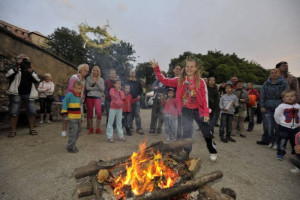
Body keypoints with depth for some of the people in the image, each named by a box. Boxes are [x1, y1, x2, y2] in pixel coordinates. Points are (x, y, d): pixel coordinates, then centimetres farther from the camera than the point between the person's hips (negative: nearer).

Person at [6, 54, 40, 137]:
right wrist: (16, 67, -17)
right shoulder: (14, 70, 10)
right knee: (14, 112, 0)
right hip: (16, 94, -1)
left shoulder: (31, 71, 15)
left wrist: (31, 71, -12)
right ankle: (13, 130, 10)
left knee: (32, 112, -2)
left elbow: (37, 80, -1)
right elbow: (8, 76, -10)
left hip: (29, 94, 1)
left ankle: (32, 129, 8)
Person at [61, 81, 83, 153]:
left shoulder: (79, 96, 10)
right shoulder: (69, 94, -12)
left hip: (78, 118, 8)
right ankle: (70, 147, 8)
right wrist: (64, 115, -14)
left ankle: (73, 145, 32)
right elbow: (64, 104, -12)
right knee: (73, 133, -6)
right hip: (71, 118, -8)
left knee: (77, 132, 16)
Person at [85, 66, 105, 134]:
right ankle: (91, 128, 18)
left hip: (97, 97, 0)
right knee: (90, 113, 6)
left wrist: (97, 83, -13)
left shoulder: (101, 79, 10)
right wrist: (97, 88, -6)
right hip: (89, 97, 0)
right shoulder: (88, 78, 7)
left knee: (99, 113, -11)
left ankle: (98, 128, 3)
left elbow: (102, 89, -1)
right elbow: (87, 87, -5)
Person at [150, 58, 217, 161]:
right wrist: (156, 69, -12)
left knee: (207, 133, 10)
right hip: (186, 110, 1)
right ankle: (186, 153, 25)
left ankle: (213, 151, 38)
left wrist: (206, 113, -14)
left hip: (198, 109, 0)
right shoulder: (180, 80, -1)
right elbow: (165, 81, -4)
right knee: (186, 132, 3)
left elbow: (205, 98, -8)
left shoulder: (200, 81, -6)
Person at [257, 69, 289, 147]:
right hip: (267, 108, 1)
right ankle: (266, 140, 14)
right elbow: (262, 96, 6)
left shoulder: (284, 83, 4)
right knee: (268, 125, 2)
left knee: (278, 126, 2)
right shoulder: (266, 84, 8)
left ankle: (276, 142, 15)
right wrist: (262, 106, -1)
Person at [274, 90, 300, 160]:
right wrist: (280, 123, -2)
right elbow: (276, 115, -5)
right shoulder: (281, 106, -10)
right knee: (282, 141, -2)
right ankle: (280, 154, 8)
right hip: (284, 127, -4)